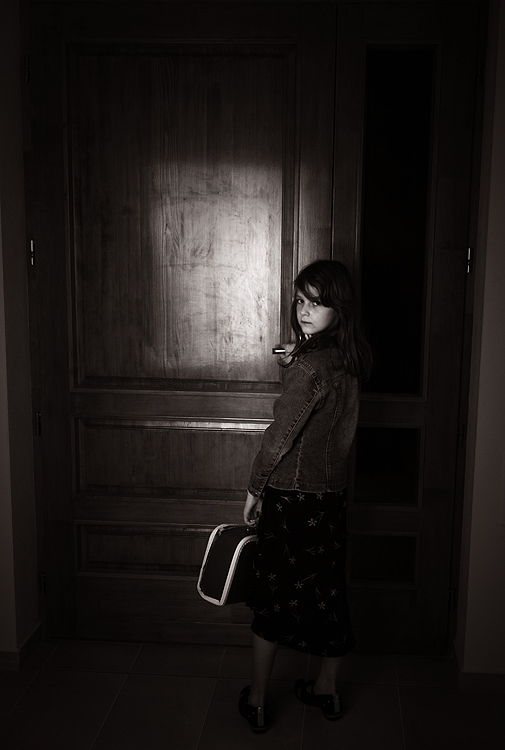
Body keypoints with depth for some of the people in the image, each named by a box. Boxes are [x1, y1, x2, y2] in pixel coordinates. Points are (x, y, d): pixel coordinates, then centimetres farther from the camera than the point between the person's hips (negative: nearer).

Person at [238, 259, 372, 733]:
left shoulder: (311, 364, -22)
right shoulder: (348, 358, 3)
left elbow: (282, 433, -19)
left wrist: (254, 489, -8)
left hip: (292, 494, -7)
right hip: (332, 492, 7)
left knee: (274, 594, 6)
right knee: (328, 589, 17)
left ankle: (255, 702, 21)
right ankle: (326, 690, 33)